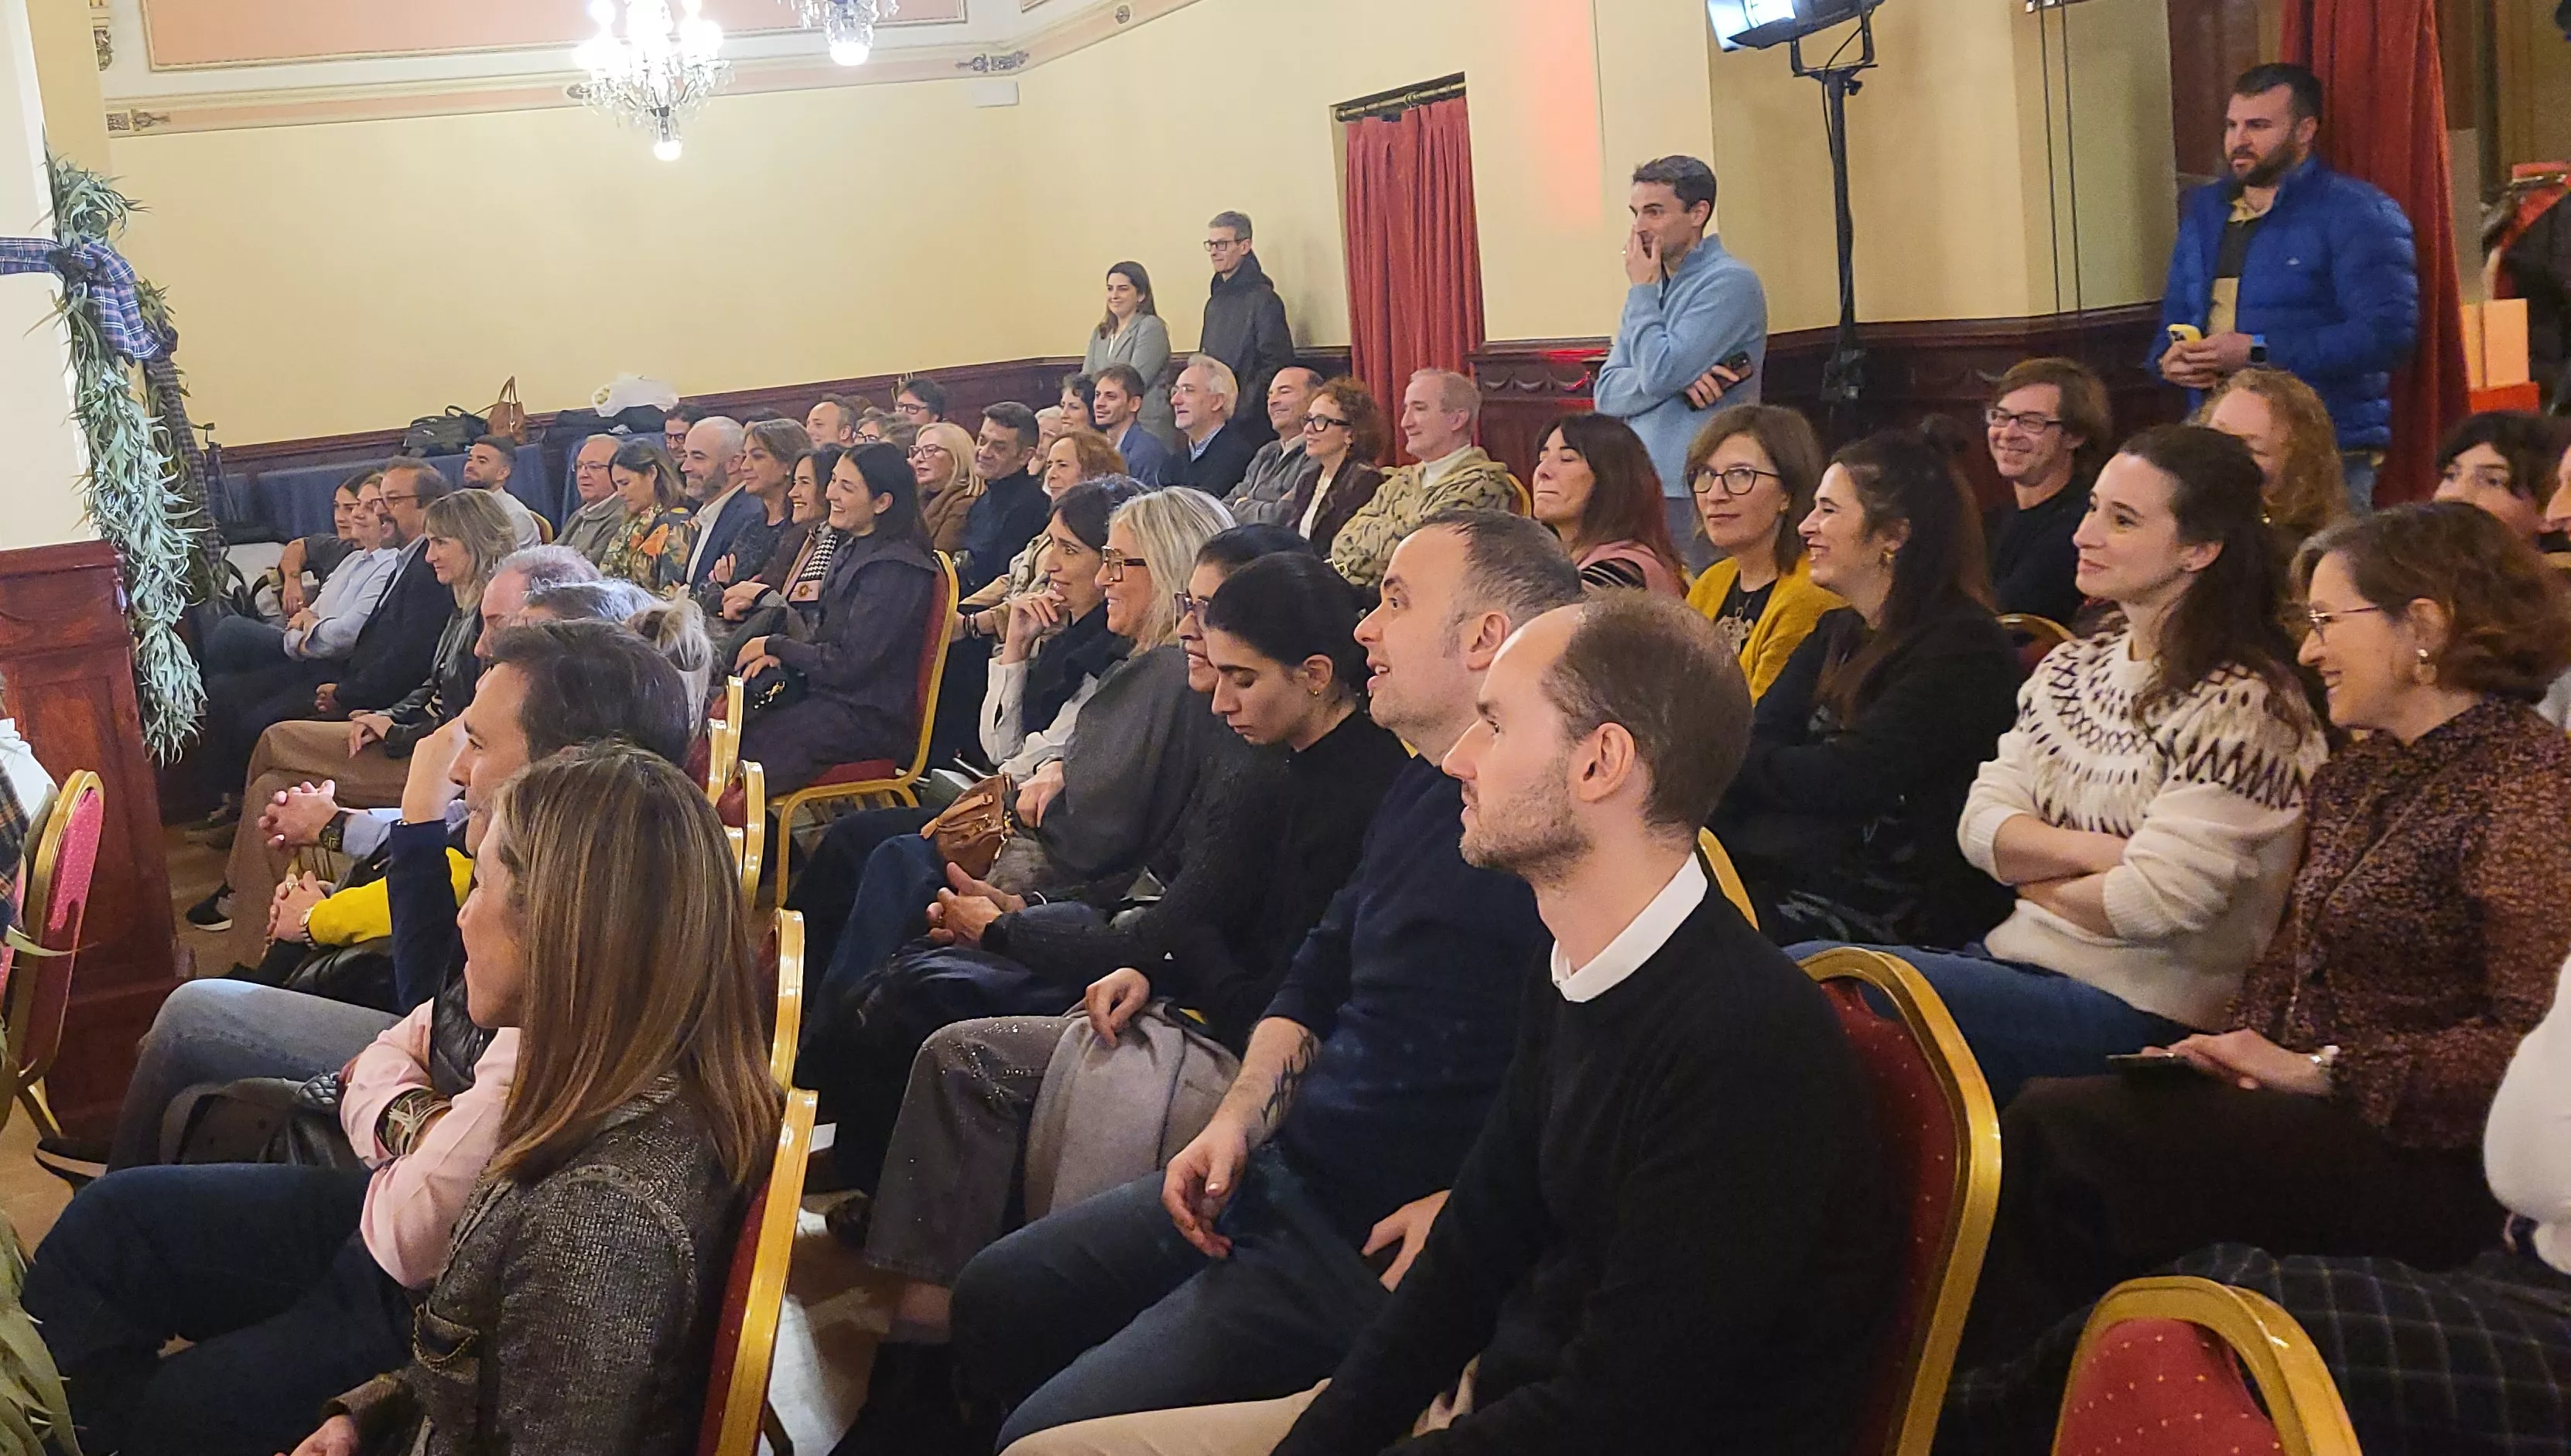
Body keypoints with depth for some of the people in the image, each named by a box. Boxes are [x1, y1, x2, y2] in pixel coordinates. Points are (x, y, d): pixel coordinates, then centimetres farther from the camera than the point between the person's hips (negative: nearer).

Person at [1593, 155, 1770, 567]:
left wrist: (1642, 290, -4)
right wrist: (1680, 380, -12)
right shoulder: (1654, 286, 16)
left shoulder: (1729, 282, -9)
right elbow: (1606, 394, 7)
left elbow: (1658, 374, -18)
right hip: (1638, 487, 7)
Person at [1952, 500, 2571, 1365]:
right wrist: (2244, 1046, -1)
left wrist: (2321, 1070, -18)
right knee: (2050, 1118, -14)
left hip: (2429, 1160, -8)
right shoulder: (2357, 774, 16)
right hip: (2313, 1110, 8)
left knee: (2057, 1133, -20)